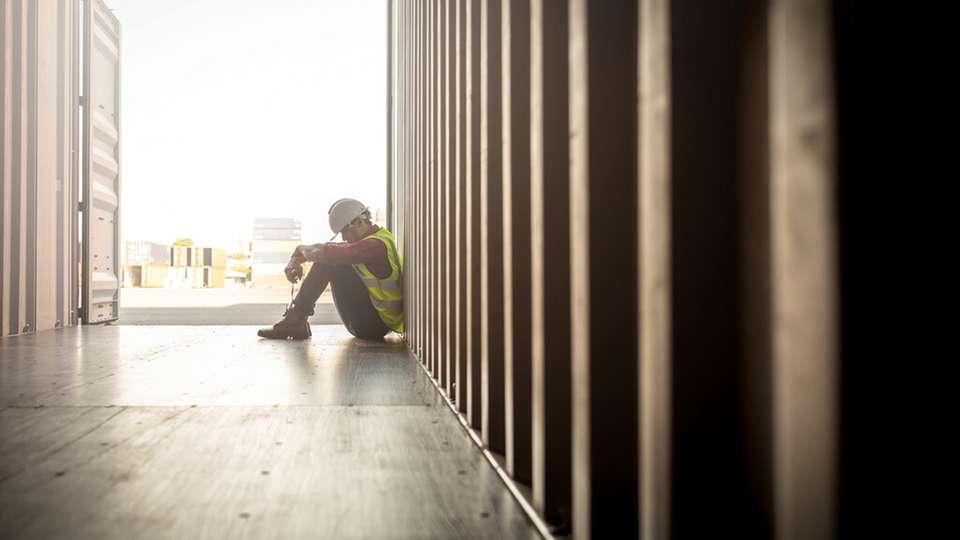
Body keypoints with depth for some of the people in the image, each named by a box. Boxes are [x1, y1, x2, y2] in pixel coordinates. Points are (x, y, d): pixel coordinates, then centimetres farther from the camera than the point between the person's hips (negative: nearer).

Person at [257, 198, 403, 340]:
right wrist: (296, 259, -5)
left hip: (374, 324, -10)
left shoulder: (376, 244, -22)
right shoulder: (371, 240, 11)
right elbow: (324, 249, 11)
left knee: (327, 260, -15)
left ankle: (294, 321, -10)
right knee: (325, 258, 12)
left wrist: (302, 250, -6)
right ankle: (294, 321, 5)